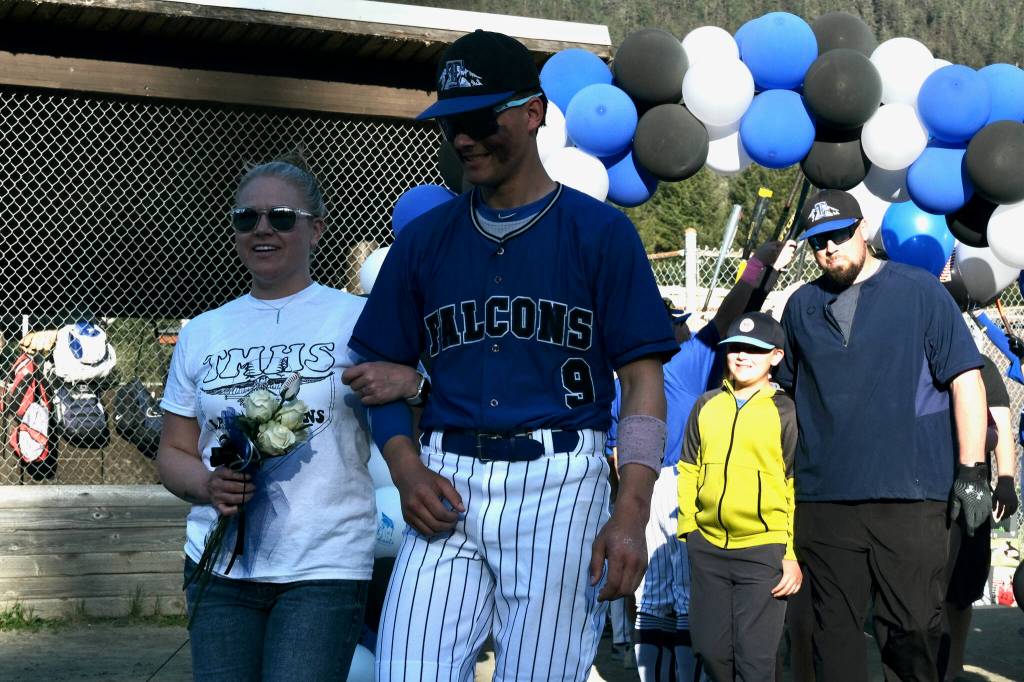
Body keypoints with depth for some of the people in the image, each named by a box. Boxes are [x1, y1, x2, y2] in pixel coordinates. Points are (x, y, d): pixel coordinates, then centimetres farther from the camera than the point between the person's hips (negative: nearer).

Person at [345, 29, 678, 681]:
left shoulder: (601, 231, 5)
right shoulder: (423, 238, 15)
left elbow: (643, 380, 0)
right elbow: (385, 370, 17)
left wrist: (631, 515, -11)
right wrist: (407, 469, -3)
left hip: (561, 482, -3)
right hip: (446, 485, 3)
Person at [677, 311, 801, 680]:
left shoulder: (785, 411, -3)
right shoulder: (706, 405, 9)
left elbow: (798, 487, -4)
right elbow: (688, 471, 16)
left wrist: (793, 555, -8)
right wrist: (688, 526, 8)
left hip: (764, 551, -5)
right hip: (707, 548, 5)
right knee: (710, 649, 12)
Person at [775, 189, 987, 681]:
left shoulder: (919, 291, 3)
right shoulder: (802, 306, 14)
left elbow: (966, 379, 0)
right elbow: (783, 388, 25)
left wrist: (972, 470, -7)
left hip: (911, 497, -3)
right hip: (823, 501, 3)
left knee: (917, 624, -6)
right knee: (836, 631, 5)